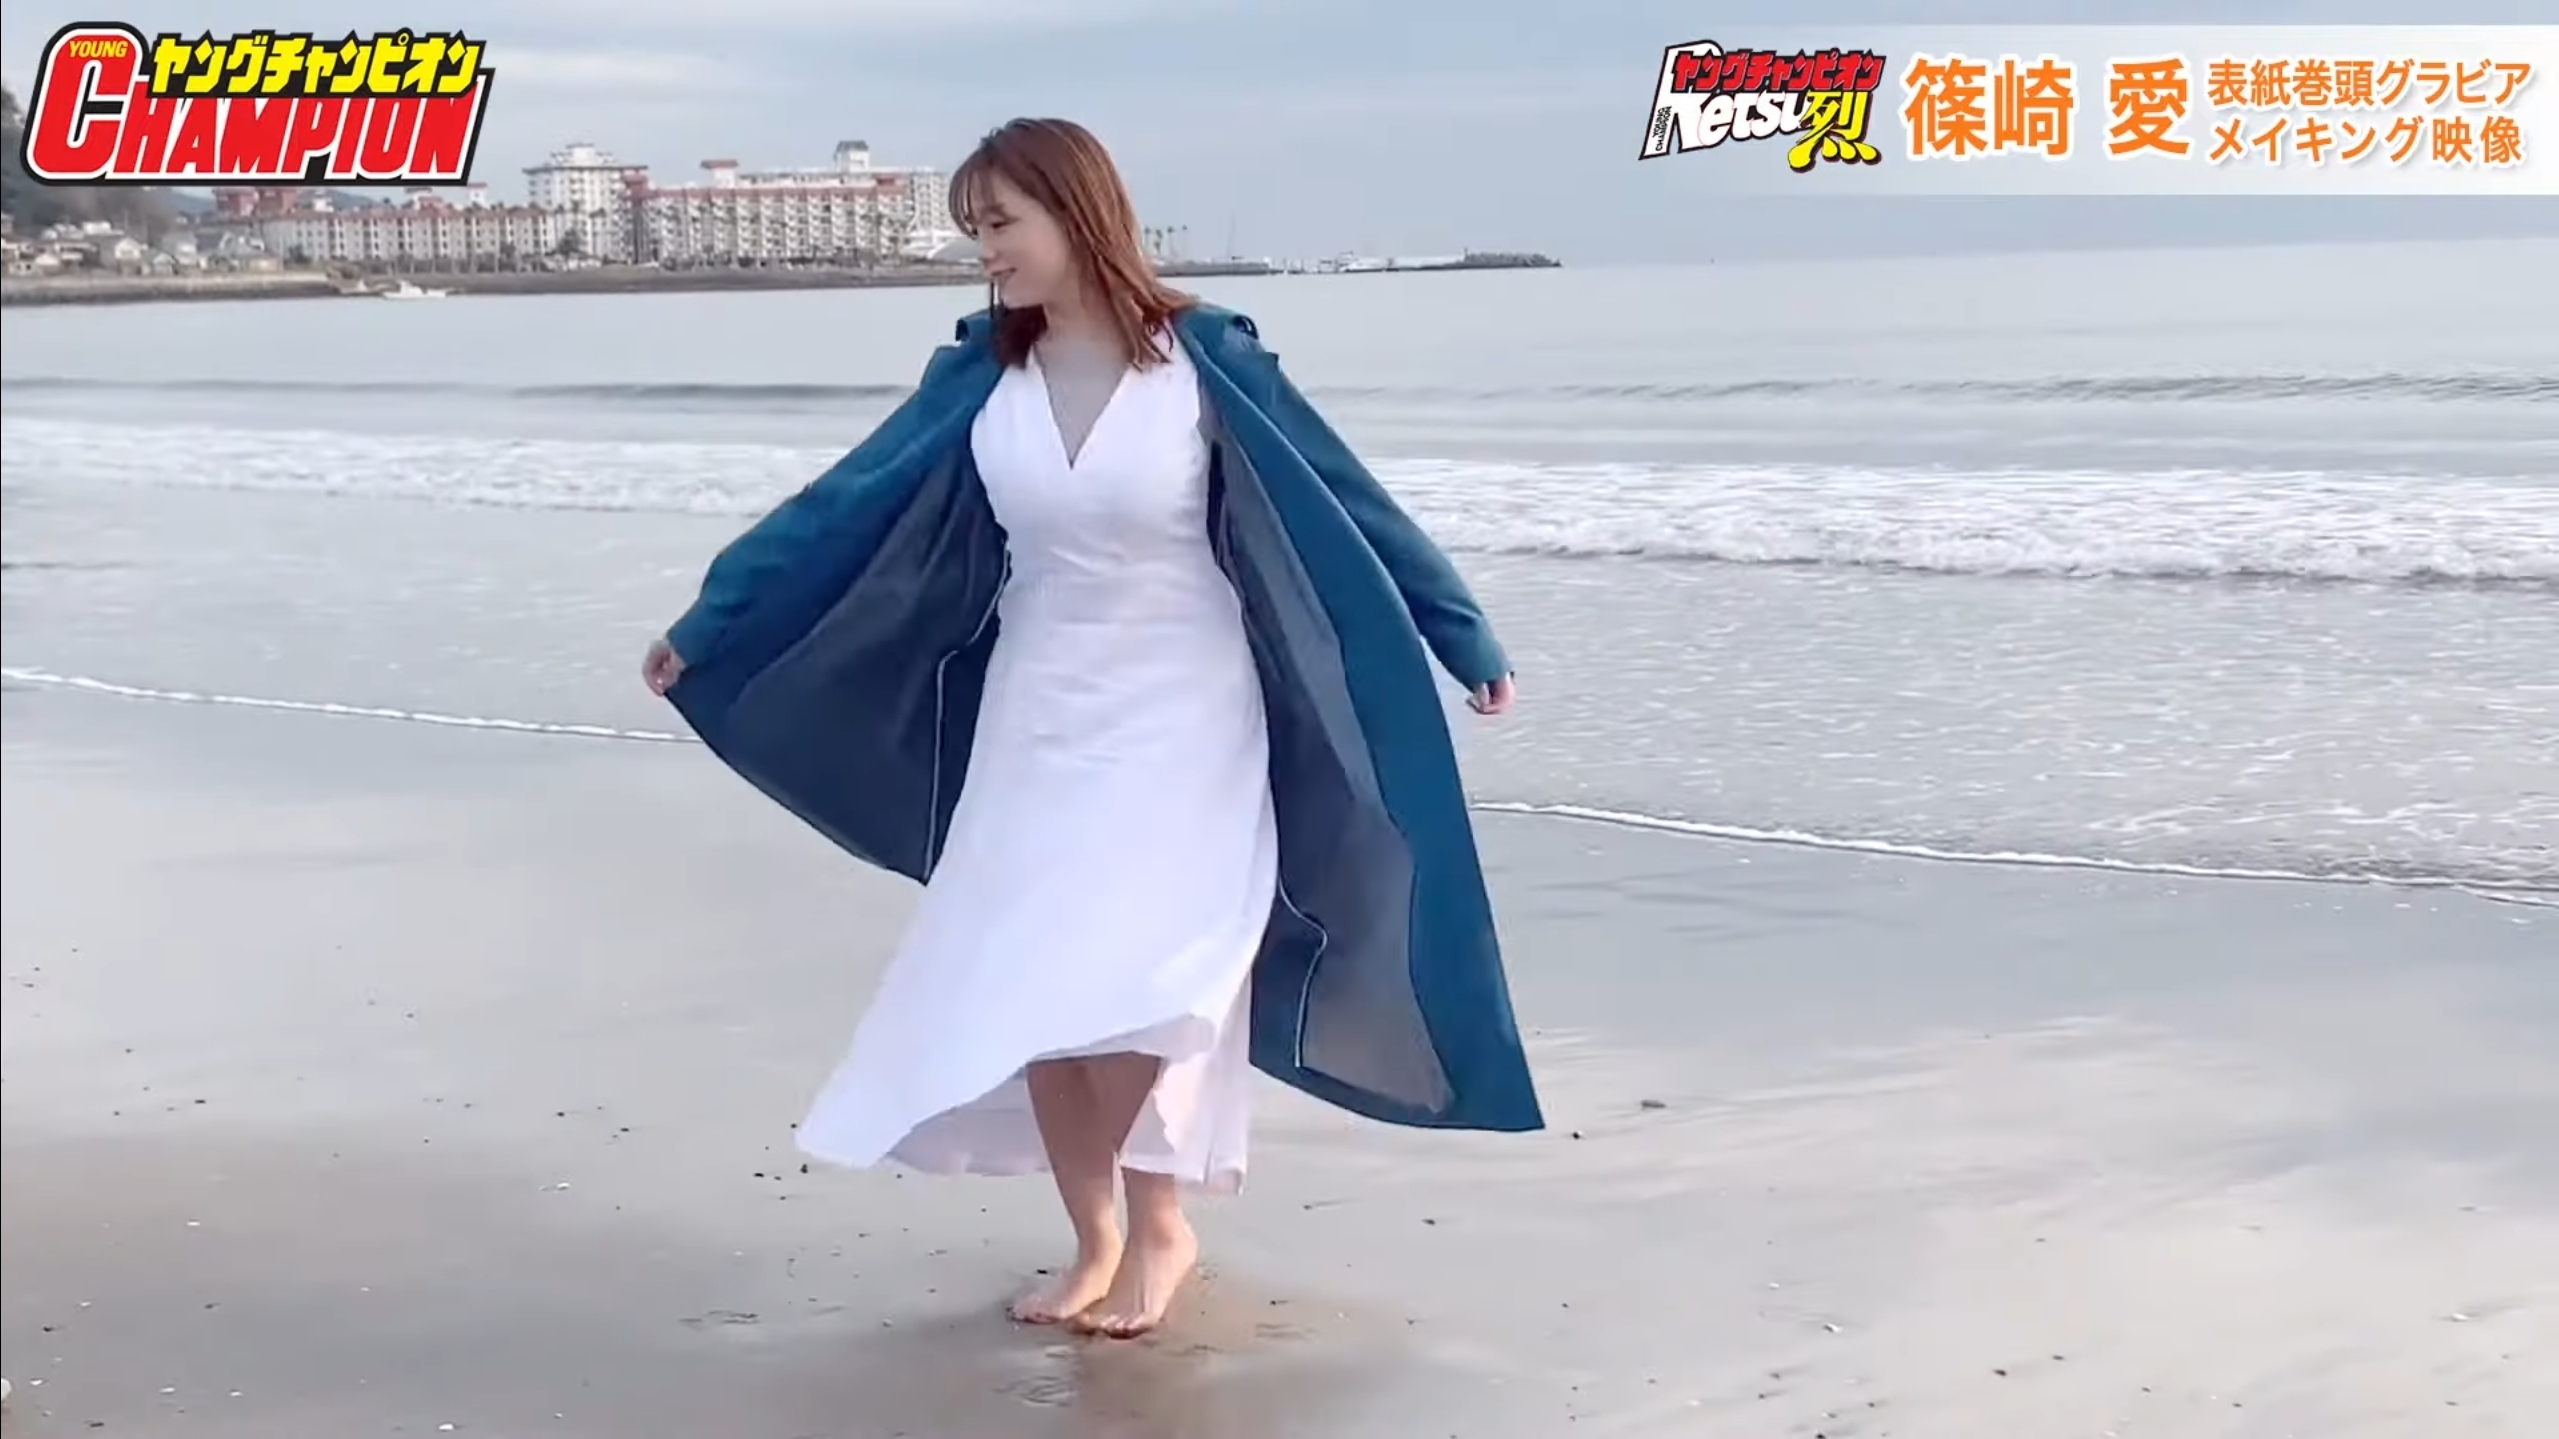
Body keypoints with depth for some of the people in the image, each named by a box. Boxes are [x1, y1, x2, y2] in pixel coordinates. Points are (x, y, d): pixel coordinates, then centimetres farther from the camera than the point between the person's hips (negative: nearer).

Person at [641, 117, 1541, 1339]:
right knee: (1026, 991, 2)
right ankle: (1099, 1242, 19)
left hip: (1182, 722, -4)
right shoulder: (980, 377, -3)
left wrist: (1464, 642, -5)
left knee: (1124, 987, -13)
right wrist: (708, 625, 5)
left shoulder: (1204, 360, -12)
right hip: (1036, 723, 4)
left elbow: (1345, 505, -7)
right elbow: (843, 507, 3)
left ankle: (1157, 1225, 10)